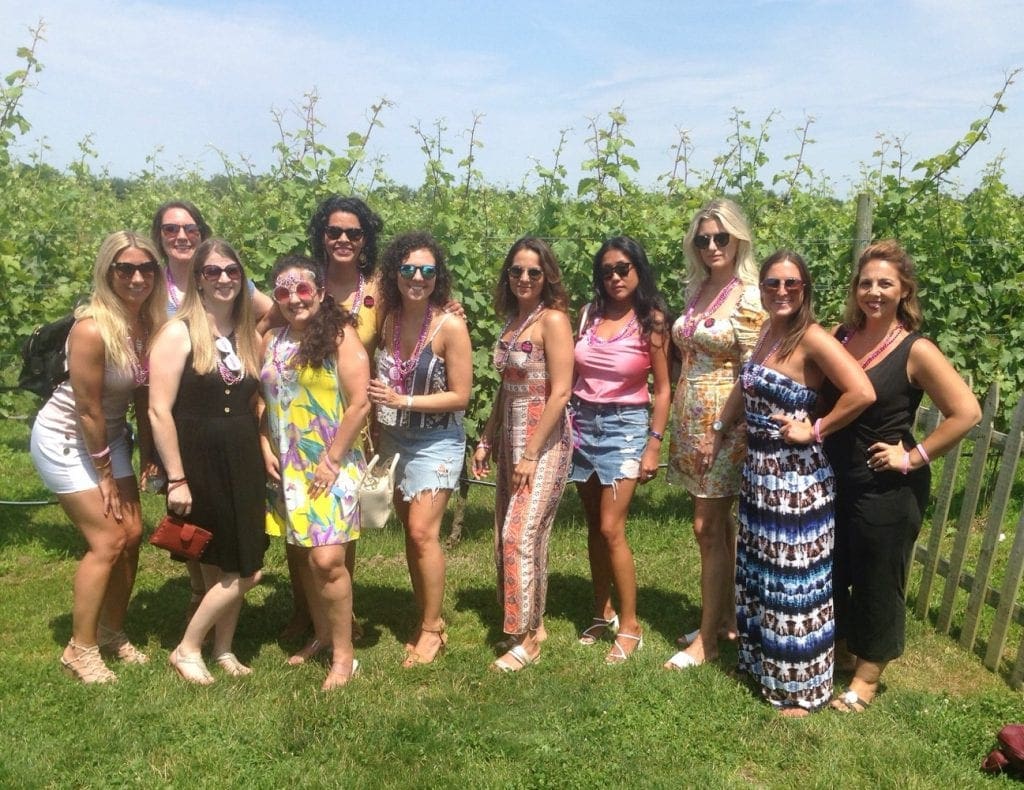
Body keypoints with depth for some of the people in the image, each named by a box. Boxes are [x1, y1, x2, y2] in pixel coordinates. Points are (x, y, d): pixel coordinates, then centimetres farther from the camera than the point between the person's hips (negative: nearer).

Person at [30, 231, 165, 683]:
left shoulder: (150, 322, -8)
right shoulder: (92, 328, -29)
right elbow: (87, 409, -22)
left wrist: (147, 454, 3)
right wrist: (104, 473, -12)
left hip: (110, 433, 7)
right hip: (65, 438, -7)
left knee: (132, 534, 6)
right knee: (107, 541, -7)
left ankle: (112, 633, 25)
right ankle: (81, 649, 11)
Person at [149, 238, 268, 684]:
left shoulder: (249, 336, 9)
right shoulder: (178, 333, -9)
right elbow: (159, 410, -13)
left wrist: (264, 453, 6)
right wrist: (176, 479, -15)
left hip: (243, 463, 6)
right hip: (198, 463, -6)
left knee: (236, 567, 11)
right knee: (242, 572, -2)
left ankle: (223, 649, 29)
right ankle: (187, 650, 19)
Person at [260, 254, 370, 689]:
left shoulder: (340, 336, -9)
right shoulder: (272, 341, 8)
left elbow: (359, 404, -14)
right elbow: (264, 401, 14)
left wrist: (332, 460, -14)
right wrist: (267, 450, 2)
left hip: (333, 467, -6)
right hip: (289, 468, 6)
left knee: (327, 560, -10)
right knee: (305, 557, 13)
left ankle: (344, 655, 6)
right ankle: (322, 637, 31)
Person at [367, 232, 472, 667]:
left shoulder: (450, 326, -16)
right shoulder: (388, 319, -1)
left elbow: (460, 395, -14)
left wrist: (402, 401, -18)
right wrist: (377, 432, 1)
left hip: (436, 441, -5)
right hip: (395, 438, 5)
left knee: (423, 531, -9)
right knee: (410, 532, 10)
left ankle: (432, 629, 7)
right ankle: (427, 619, 25)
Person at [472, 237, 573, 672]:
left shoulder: (553, 319, -12)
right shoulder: (512, 318, 12)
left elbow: (560, 392, -17)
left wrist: (531, 454, -18)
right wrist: (486, 440, 14)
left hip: (544, 440, -8)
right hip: (511, 436, 8)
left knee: (521, 536, -7)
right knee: (510, 535, 11)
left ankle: (528, 638, 8)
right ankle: (528, 624, 26)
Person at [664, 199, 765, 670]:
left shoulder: (749, 297, -12)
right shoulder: (696, 290, 10)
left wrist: (731, 426, -16)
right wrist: (676, 419, 14)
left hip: (724, 422, -7)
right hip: (691, 419, 7)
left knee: (708, 527, -2)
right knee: (719, 523, 15)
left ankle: (707, 639, 11)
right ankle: (725, 619, 29)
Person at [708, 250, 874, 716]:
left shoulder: (813, 338, -18)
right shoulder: (767, 333, 7)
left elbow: (863, 393, -28)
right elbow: (744, 388, 20)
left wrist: (815, 431, -19)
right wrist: (718, 436, 20)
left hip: (797, 478, -8)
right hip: (758, 470, 9)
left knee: (794, 579, 5)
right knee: (757, 571, 21)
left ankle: (802, 686, 23)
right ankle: (761, 661, 41)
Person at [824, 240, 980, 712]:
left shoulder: (915, 351, -14)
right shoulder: (840, 336, 1)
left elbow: (966, 413, -17)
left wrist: (913, 458, -16)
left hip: (886, 490, -5)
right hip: (833, 479, 6)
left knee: (878, 580, 10)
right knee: (830, 572, 18)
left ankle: (867, 675, 29)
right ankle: (839, 649, 42)